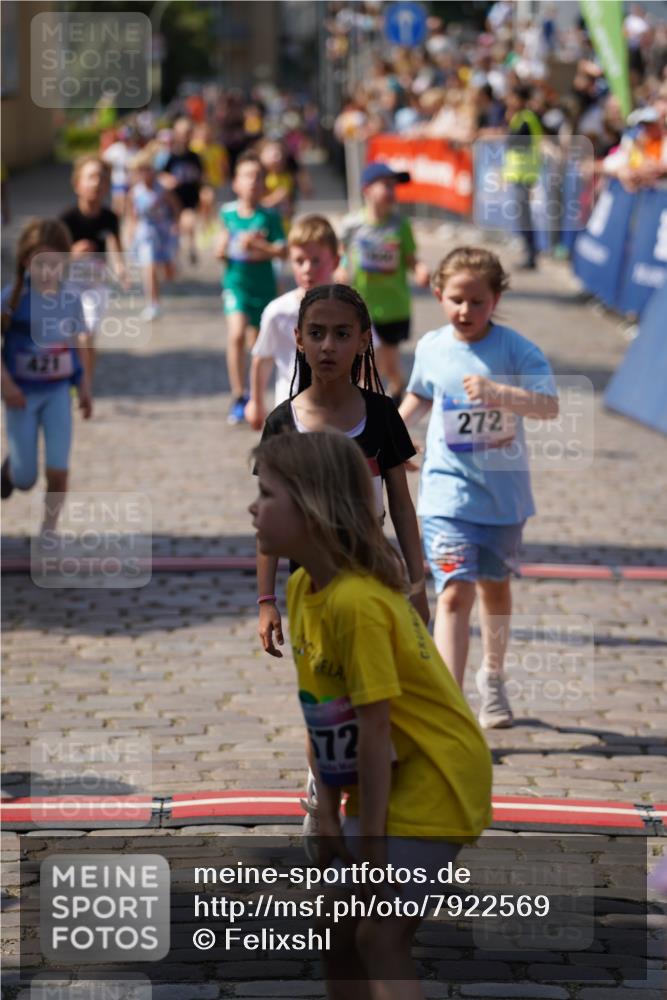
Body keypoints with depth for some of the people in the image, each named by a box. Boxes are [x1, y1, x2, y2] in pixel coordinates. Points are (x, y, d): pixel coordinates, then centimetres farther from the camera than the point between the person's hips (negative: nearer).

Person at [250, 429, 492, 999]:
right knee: (336, 928, 14)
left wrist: (371, 850, -22)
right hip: (384, 779, 10)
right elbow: (322, 715, 4)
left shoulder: (357, 602, -27)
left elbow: (373, 728, -26)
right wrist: (328, 813, 1)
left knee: (379, 940, -14)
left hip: (434, 779, -10)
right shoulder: (303, 588, 1)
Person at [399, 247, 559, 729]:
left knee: (495, 585, 19)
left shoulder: (516, 349, -12)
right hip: (449, 490, 0)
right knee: (455, 592, -13)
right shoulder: (431, 347, -1)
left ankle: (492, 675, 43)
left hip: (503, 490, 0)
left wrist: (498, 392, -38)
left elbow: (550, 405, -25)